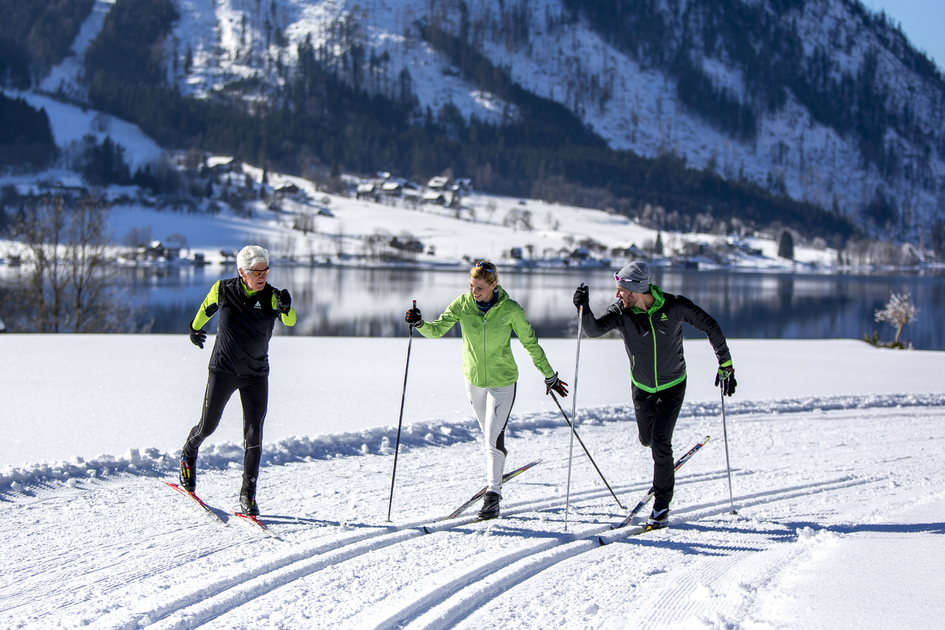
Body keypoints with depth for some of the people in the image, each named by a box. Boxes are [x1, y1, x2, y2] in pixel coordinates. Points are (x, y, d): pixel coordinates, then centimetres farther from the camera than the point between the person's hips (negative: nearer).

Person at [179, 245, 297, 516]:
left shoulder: (271, 297, -11)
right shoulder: (223, 290, -8)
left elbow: (290, 321, -28)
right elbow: (206, 308, 13)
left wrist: (286, 307, -49)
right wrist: (195, 328, 28)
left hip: (256, 376, 0)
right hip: (223, 370, 0)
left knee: (254, 435, -6)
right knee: (208, 426, 10)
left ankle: (248, 494, 2)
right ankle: (189, 452, 44)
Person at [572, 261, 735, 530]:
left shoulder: (674, 307, -23)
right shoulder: (621, 311, -19)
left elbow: (709, 326, -11)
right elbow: (595, 329, -33)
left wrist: (725, 365, -10)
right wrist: (584, 309, -54)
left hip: (672, 385, -3)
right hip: (642, 387, 3)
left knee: (660, 443, -14)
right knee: (647, 439, 19)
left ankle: (662, 505, -1)